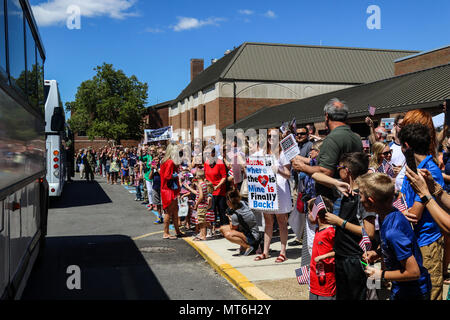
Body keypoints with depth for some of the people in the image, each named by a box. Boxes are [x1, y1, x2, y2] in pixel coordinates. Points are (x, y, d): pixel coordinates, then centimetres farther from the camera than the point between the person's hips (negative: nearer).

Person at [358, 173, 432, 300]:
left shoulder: (393, 231, -34)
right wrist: (377, 253, 0)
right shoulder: (392, 215, -5)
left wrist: (381, 275, -18)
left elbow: (413, 272, -29)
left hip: (412, 294, -8)